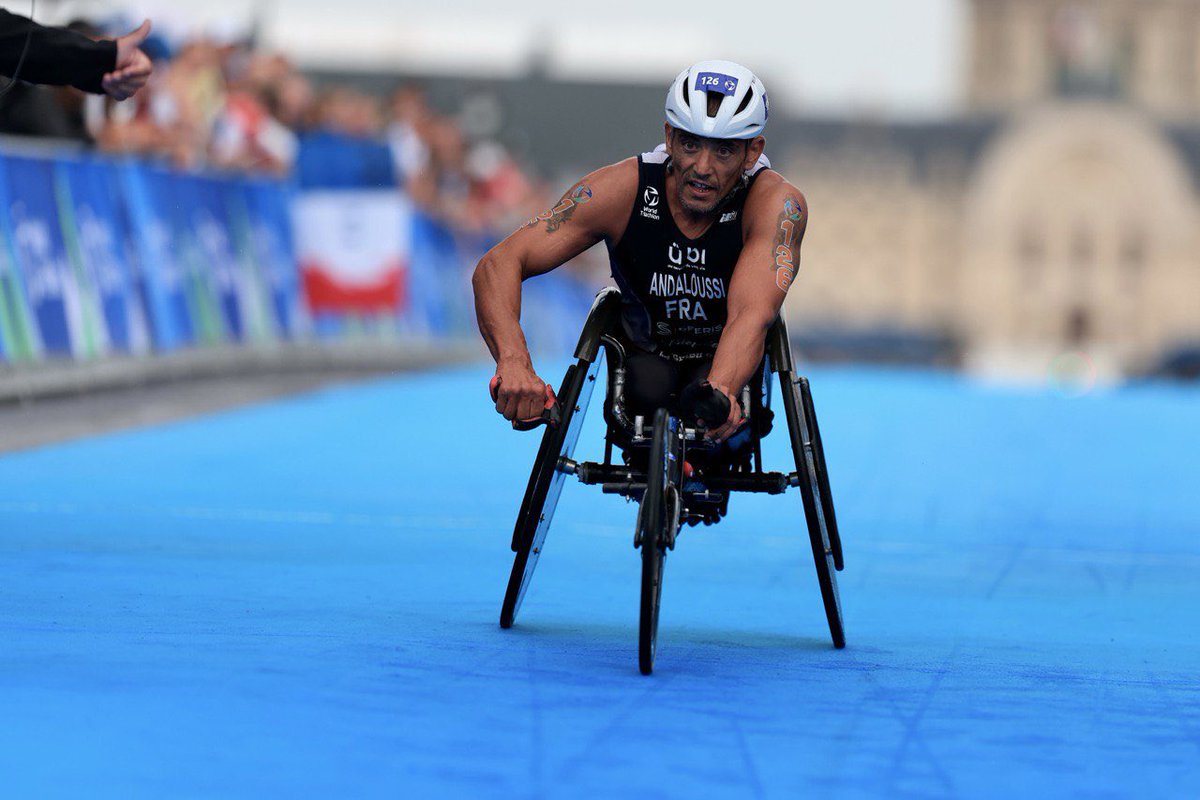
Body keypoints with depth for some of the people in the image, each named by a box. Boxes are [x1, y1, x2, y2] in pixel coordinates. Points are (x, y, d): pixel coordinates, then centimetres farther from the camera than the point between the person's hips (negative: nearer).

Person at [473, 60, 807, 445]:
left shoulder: (775, 202, -28)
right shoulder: (623, 189, -25)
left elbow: (752, 315, -41)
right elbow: (499, 265, -31)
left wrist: (718, 392, -63)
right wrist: (513, 362, -51)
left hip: (731, 367, 0)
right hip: (646, 353, 0)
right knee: (648, 386, -34)